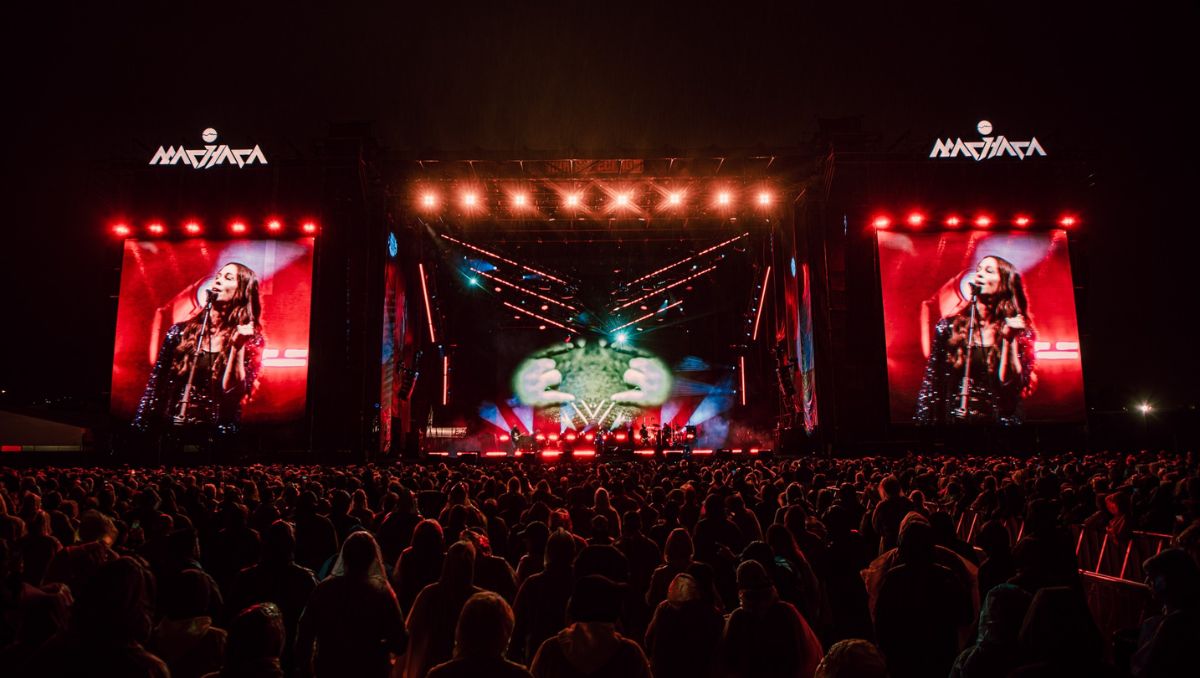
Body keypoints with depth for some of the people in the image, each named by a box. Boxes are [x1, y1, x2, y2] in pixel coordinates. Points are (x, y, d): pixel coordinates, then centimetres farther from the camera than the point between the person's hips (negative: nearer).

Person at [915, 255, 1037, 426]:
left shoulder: (1020, 332, 4)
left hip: (998, 419, 0)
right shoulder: (949, 327, 3)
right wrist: (923, 422, -3)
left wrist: (1008, 340, -9)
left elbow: (1013, 387, -6)